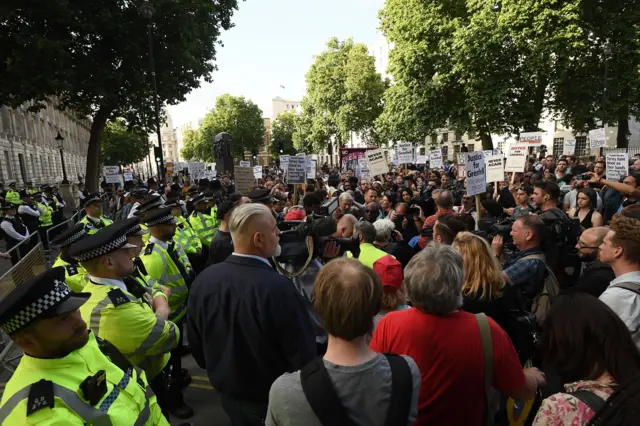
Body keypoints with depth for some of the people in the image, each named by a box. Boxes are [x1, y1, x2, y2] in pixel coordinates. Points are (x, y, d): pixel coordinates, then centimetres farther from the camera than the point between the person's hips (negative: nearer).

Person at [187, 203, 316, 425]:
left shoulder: (203, 280, -14)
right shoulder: (278, 288, -32)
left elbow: (195, 342, 1)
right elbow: (303, 354, -23)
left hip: (228, 394, 5)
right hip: (273, 401, -4)